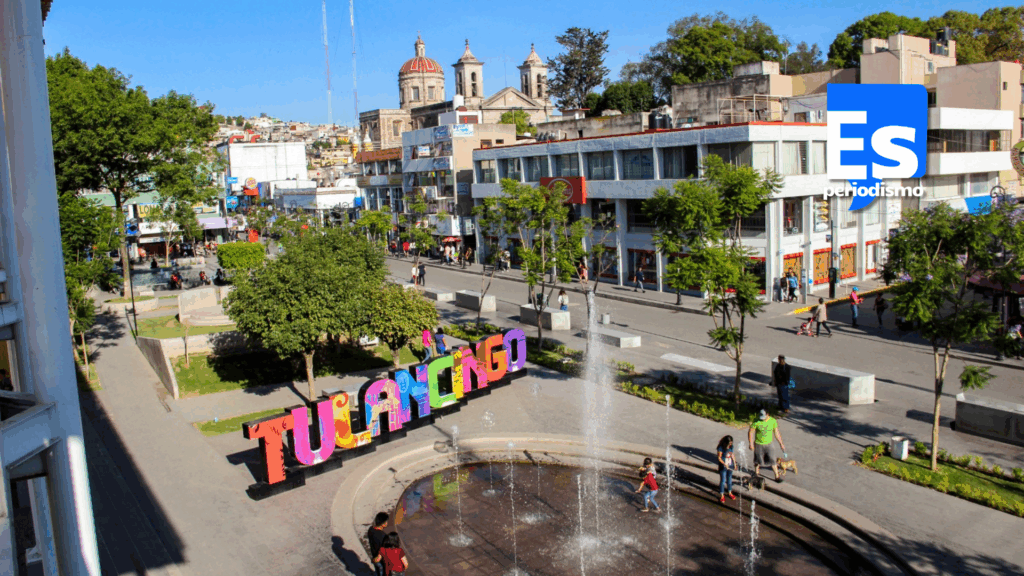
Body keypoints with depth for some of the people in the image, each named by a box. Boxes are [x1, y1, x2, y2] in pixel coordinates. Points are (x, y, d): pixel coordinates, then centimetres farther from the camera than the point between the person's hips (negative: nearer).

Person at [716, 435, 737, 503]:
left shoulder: (731, 447, -2)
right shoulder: (721, 448, -20)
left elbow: (732, 455, 11)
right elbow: (719, 458, -16)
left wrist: (734, 463, 10)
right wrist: (724, 464, -28)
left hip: (730, 466, 6)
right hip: (723, 467, -6)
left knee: (729, 480, 19)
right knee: (722, 481, 2)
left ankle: (730, 492, 37)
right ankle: (721, 496, 13)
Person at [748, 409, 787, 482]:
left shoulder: (773, 421, -11)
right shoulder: (756, 422, -18)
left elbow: (776, 432, 1)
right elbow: (750, 432, -9)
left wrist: (781, 443, 5)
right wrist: (750, 443, -10)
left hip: (768, 444, 1)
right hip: (758, 444, -1)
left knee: (772, 460, -1)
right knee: (758, 460, 15)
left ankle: (777, 476, 11)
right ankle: (756, 472, 39)